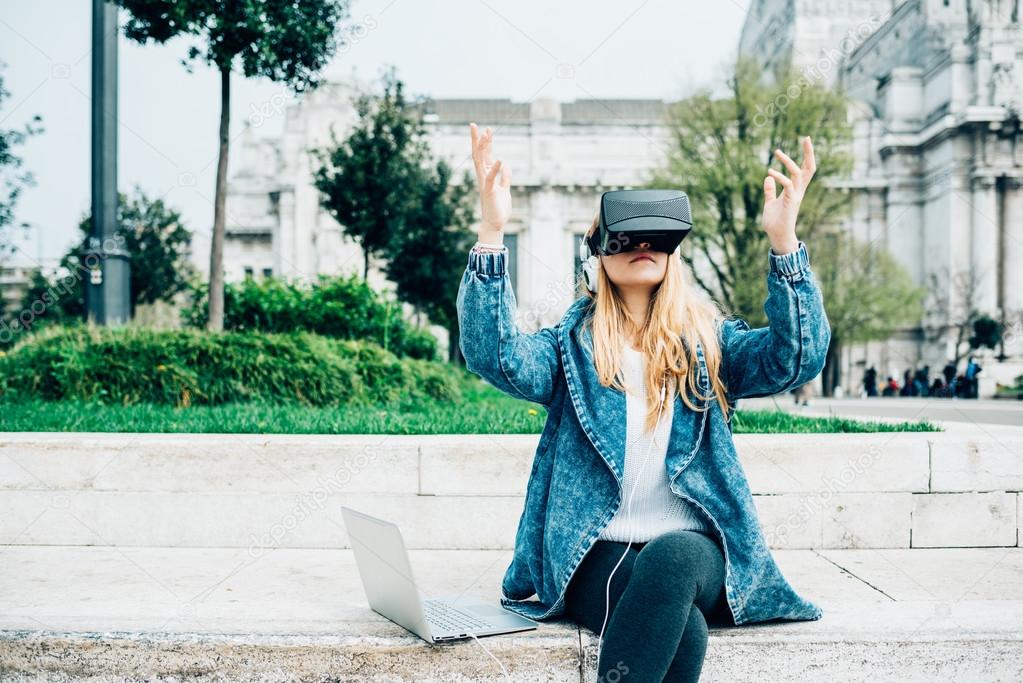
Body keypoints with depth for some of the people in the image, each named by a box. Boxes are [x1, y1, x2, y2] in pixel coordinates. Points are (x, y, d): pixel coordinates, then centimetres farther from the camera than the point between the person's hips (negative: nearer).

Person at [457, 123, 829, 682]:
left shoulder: (710, 341, 12)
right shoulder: (571, 345, 10)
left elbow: (797, 358, -7)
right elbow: (494, 356, -10)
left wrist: (783, 241, -20)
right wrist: (492, 232, -21)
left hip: (693, 548, 1)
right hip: (595, 554, -1)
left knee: (671, 557, -36)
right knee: (682, 629, -33)